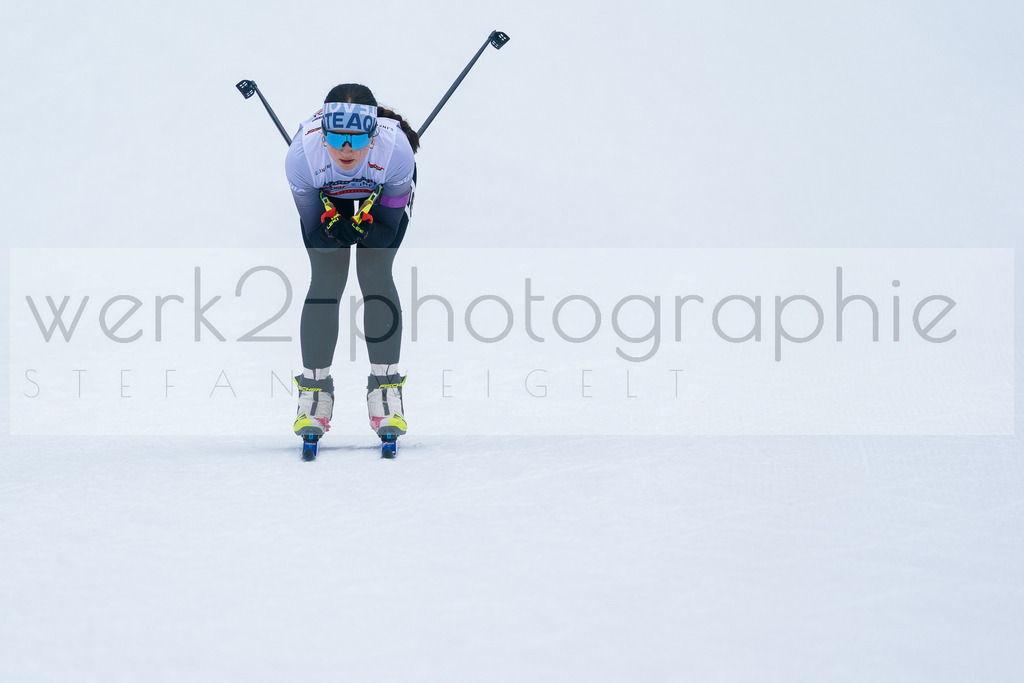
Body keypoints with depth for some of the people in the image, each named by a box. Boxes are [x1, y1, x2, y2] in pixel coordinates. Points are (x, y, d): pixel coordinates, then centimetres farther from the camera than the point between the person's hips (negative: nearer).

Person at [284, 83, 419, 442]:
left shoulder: (396, 149, -41)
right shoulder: (301, 155, -39)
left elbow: (389, 226, -24)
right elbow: (312, 230, -23)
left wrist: (366, 231, -44)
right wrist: (333, 230, -44)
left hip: (383, 192, 0)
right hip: (326, 196, 1)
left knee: (375, 275, -14)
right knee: (325, 279, -11)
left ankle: (385, 388, -3)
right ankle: (314, 389, 2)